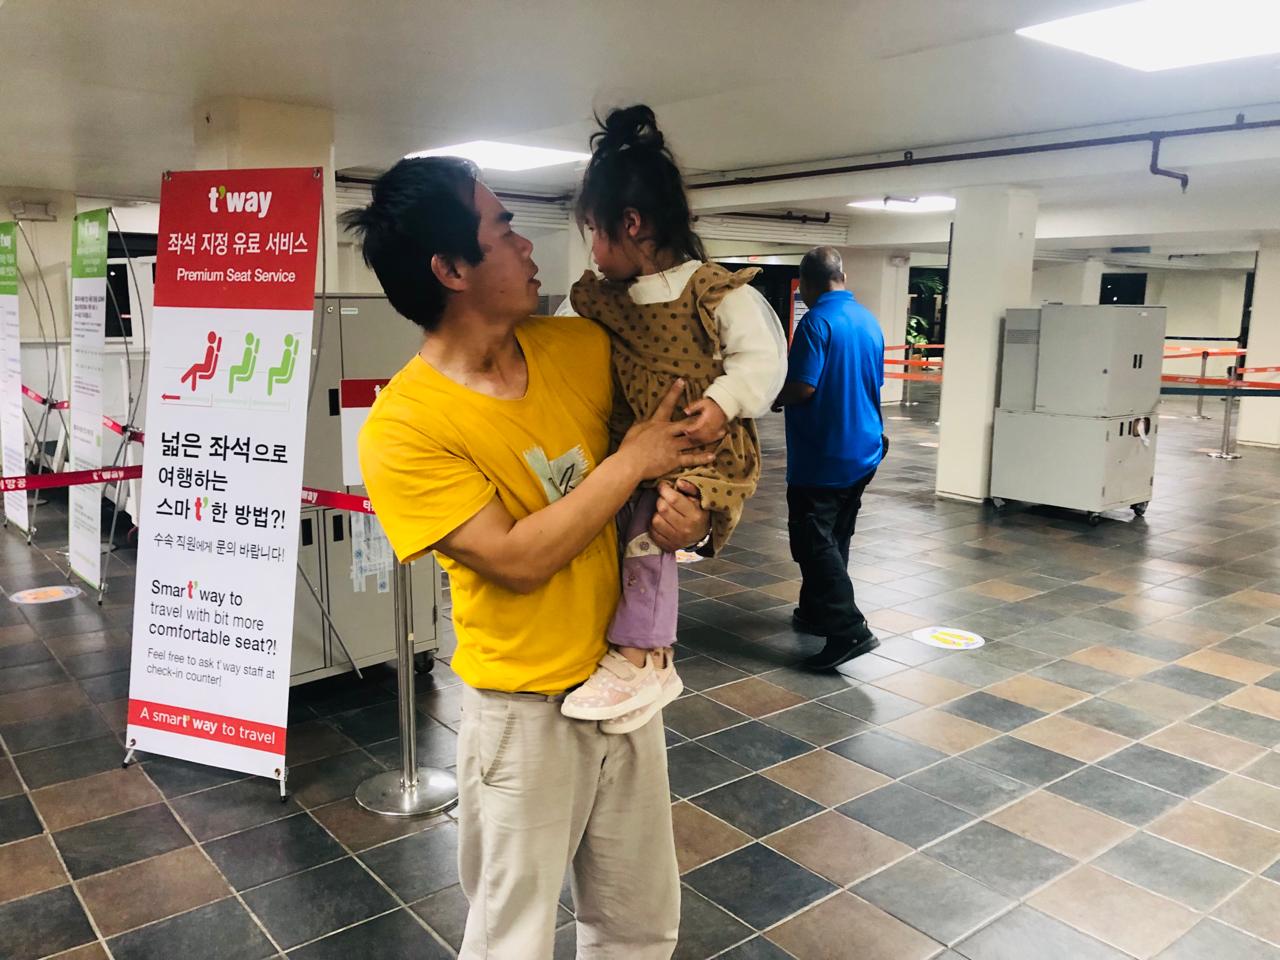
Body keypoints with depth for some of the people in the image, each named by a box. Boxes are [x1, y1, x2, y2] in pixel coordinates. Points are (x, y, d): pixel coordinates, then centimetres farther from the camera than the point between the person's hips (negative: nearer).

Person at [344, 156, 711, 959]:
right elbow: (518, 560, -23)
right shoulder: (403, 428, -19)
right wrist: (631, 462, -18)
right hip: (526, 713, -5)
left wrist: (681, 509, -10)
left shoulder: (580, 346, -2)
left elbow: (673, 425, 11)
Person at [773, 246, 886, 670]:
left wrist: (776, 399, -2)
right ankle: (816, 611, 30)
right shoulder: (869, 321, 9)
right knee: (834, 538, 18)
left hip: (823, 456, -8)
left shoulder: (816, 322, -16)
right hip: (863, 452, 9)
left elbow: (803, 387, -23)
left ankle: (848, 629, -12)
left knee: (813, 541, -6)